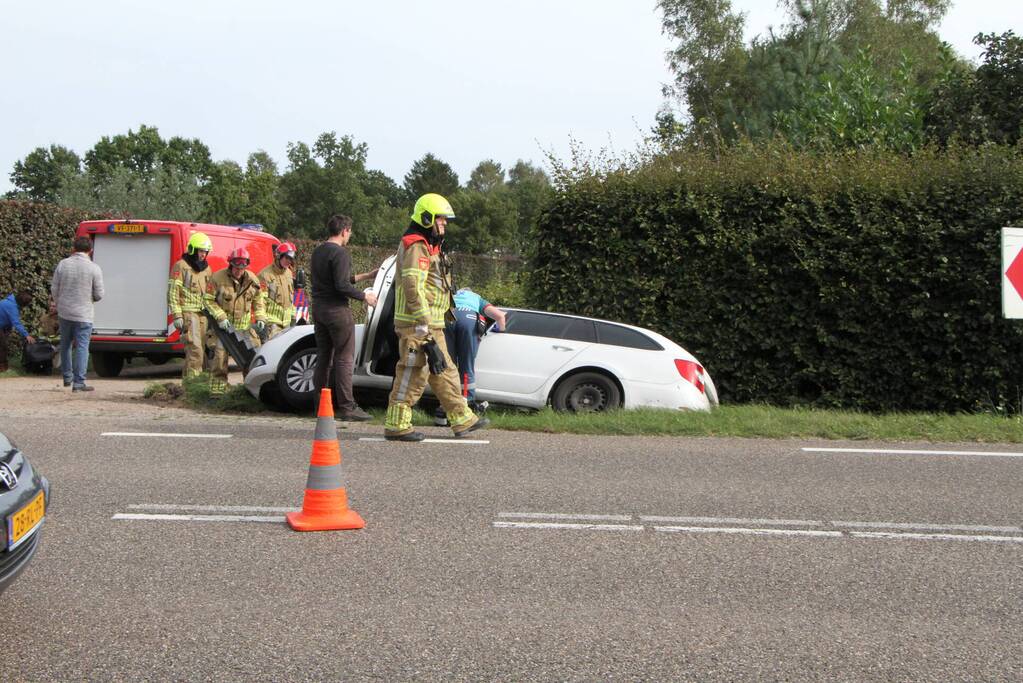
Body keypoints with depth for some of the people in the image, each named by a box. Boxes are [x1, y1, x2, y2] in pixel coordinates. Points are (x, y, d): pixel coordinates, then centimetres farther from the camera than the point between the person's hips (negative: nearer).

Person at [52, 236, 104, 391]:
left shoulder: (63, 264, -2)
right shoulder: (94, 268, -11)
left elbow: (54, 290, 3)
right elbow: (99, 295, -7)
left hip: (64, 313, 4)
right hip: (83, 315, -4)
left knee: (65, 345, 19)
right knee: (82, 347, 0)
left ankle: (67, 377, 29)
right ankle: (79, 382, -3)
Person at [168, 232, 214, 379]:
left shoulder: (207, 269, 19)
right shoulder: (180, 267, -3)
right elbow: (172, 293, -7)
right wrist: (177, 316, -14)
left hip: (203, 313, 7)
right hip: (188, 313, -7)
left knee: (202, 349, 6)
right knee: (195, 349, -16)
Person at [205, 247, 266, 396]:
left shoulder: (252, 280, 1)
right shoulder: (218, 278, -11)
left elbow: (258, 301, 14)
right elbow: (209, 300, -7)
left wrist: (260, 318, 0)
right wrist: (220, 317, -17)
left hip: (246, 325, 4)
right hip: (224, 325, -4)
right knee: (220, 357, -9)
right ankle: (217, 391, -3)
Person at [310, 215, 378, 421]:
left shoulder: (317, 252, 14)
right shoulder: (340, 253, -14)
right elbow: (341, 285, -21)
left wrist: (363, 277, 26)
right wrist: (364, 296, -7)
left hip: (318, 309, 9)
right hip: (337, 310, -9)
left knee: (323, 358, 13)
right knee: (344, 359, -5)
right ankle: (347, 407, -5)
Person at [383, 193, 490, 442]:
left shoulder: (428, 247, 22)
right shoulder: (416, 247, -13)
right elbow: (412, 287, -23)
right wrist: (424, 325, -27)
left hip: (431, 325, 11)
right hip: (417, 325, -11)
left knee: (444, 372, 14)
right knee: (413, 374, -8)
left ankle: (463, 420, 22)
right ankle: (396, 425, -4)